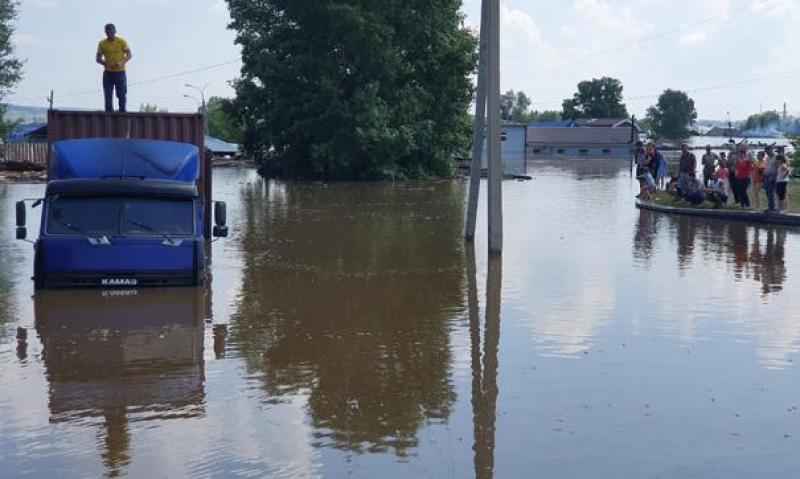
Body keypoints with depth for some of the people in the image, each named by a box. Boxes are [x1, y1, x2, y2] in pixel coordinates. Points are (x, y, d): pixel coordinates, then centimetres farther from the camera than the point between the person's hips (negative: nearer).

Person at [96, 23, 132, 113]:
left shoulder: (122, 41, -3)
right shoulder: (102, 43, 1)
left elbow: (129, 55, -3)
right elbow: (98, 58, 1)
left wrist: (122, 62, -22)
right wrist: (105, 63, -21)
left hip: (120, 72, -1)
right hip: (108, 73, 1)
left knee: (122, 95, -2)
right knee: (108, 96, -1)